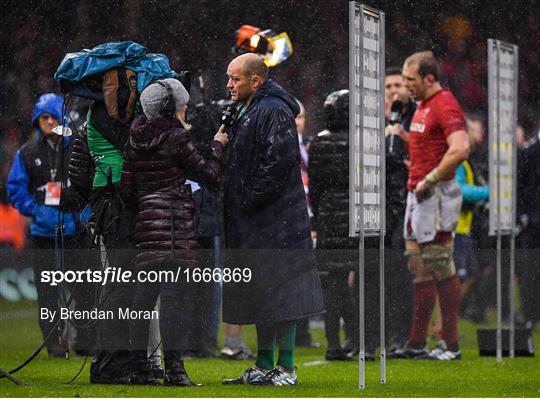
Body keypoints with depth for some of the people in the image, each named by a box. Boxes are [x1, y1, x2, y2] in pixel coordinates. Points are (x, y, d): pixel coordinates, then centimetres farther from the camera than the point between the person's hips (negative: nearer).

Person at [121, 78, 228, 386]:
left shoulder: (136, 139, 11)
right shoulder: (176, 136, -7)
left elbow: (127, 190, 14)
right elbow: (209, 174, 0)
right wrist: (217, 146, 15)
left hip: (146, 221, 7)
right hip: (176, 224, -7)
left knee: (145, 295, 8)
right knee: (173, 295, -8)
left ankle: (140, 367, 9)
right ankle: (174, 367, -11)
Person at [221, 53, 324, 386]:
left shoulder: (274, 112, -13)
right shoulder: (247, 112, 19)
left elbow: (279, 163, -21)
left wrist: (248, 201, -17)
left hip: (277, 221, -10)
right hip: (252, 221, 10)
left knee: (279, 294, -7)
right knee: (260, 295, 13)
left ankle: (286, 368, -4)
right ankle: (264, 366, 19)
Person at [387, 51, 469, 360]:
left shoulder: (445, 106, -14)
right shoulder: (423, 106, 17)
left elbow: (460, 150, -26)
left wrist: (429, 180, -20)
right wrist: (404, 135, 11)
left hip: (436, 195, -10)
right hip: (418, 194, 10)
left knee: (441, 269, -6)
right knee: (420, 269, 11)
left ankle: (451, 345, -1)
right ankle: (417, 343, 16)